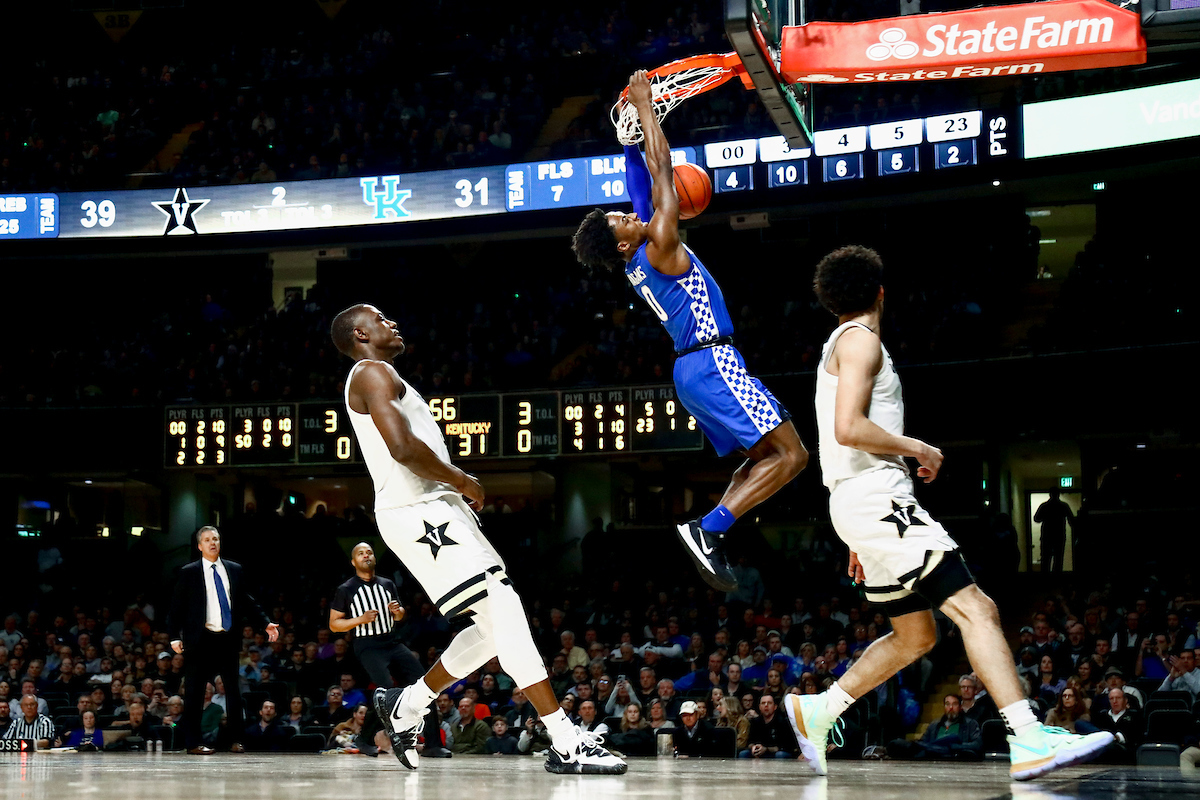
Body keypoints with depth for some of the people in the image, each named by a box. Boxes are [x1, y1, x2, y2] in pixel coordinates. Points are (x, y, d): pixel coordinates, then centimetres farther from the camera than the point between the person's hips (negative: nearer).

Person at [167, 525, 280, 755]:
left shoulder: (234, 570, 11)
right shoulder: (189, 572, 2)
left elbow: (246, 602, 16)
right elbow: (177, 607, 0)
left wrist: (265, 623, 7)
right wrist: (174, 636, -9)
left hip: (228, 639, 3)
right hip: (201, 640, -3)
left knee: (233, 689, 6)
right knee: (196, 691, -2)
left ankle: (236, 740, 13)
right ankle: (193, 743, 3)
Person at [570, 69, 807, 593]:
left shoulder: (635, 262, 9)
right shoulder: (658, 249, -13)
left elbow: (643, 182, 18)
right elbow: (662, 170, -12)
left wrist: (634, 123, 17)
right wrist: (644, 106, -6)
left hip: (693, 368, 10)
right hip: (712, 363, -10)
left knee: (761, 459, 14)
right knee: (790, 455, -11)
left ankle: (711, 543, -1)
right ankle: (708, 528, -22)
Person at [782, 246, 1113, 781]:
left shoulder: (840, 347, 24)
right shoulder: (860, 340, -6)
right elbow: (848, 429, -21)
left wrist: (860, 543, 28)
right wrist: (917, 449, -8)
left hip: (865, 505, 10)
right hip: (877, 499, -10)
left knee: (915, 636, 16)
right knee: (975, 610, -16)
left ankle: (815, 711, 19)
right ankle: (1028, 742, -25)